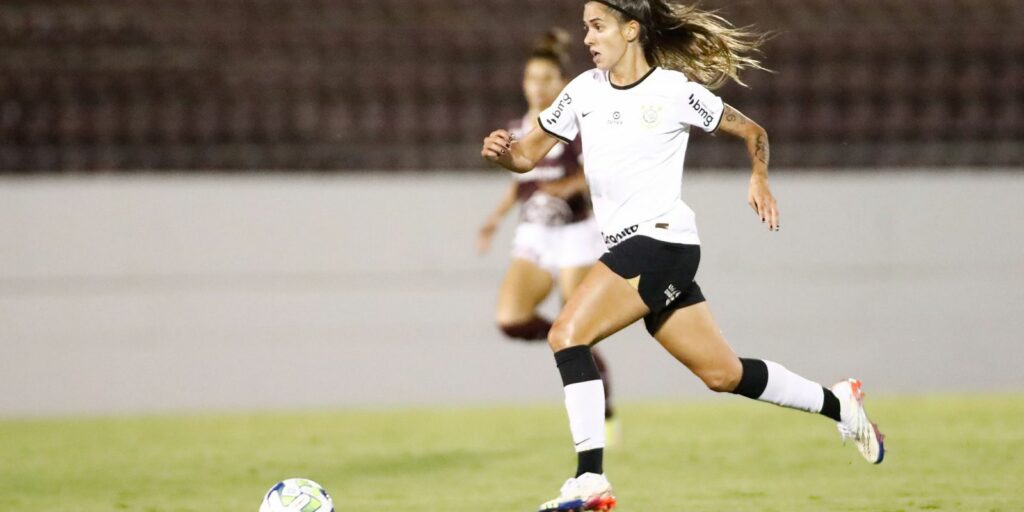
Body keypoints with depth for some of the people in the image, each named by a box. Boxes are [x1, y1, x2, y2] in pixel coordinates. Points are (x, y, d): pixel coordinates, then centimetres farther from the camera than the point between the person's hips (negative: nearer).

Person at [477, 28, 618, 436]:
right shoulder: (517, 130, 7)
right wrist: (496, 218, 10)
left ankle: (606, 418, 10)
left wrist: (573, 184, -25)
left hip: (576, 235, -5)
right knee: (511, 321, -17)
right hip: (533, 238, 5)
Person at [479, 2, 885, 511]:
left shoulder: (676, 90, -5)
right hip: (628, 247, 7)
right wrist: (500, 150, -10)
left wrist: (759, 179, -12)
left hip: (663, 239, -7)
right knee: (724, 375, 13)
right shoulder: (583, 91, 11)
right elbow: (528, 154, 12)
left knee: (566, 333, -21)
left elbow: (752, 131, 5)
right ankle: (838, 404, 31)